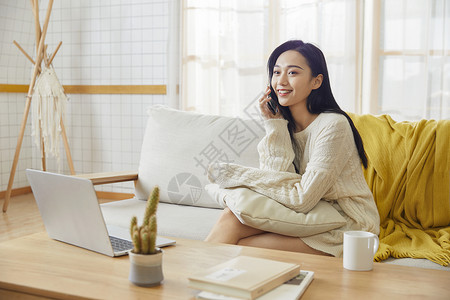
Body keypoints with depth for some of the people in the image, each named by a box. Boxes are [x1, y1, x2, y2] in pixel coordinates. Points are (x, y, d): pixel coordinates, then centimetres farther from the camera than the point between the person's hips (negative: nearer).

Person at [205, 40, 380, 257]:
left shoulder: (333, 125, -19)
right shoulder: (286, 124, 2)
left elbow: (302, 199, -23)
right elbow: (278, 184, -10)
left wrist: (238, 175, -16)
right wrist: (274, 126, -13)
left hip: (346, 230, -6)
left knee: (241, 246, -20)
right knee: (232, 217, -17)